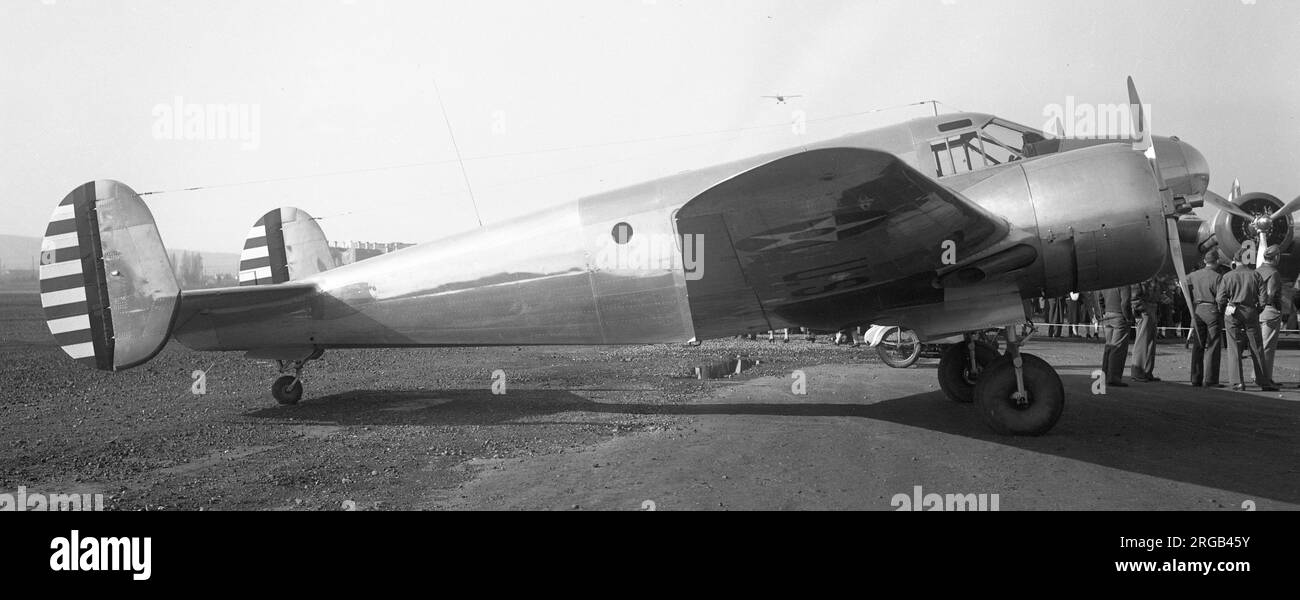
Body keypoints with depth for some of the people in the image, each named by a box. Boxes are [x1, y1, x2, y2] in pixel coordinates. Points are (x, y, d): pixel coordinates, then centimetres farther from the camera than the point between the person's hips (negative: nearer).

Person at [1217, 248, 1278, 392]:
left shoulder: (1227, 277, -1)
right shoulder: (1255, 275, 1)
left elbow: (1221, 299, -4)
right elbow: (1264, 297, -3)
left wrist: (1222, 315, 9)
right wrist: (1257, 310, 13)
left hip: (1232, 314, -1)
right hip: (1251, 313, 1)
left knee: (1234, 349, 1)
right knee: (1256, 349, 7)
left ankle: (1237, 382, -4)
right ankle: (1264, 382, 11)